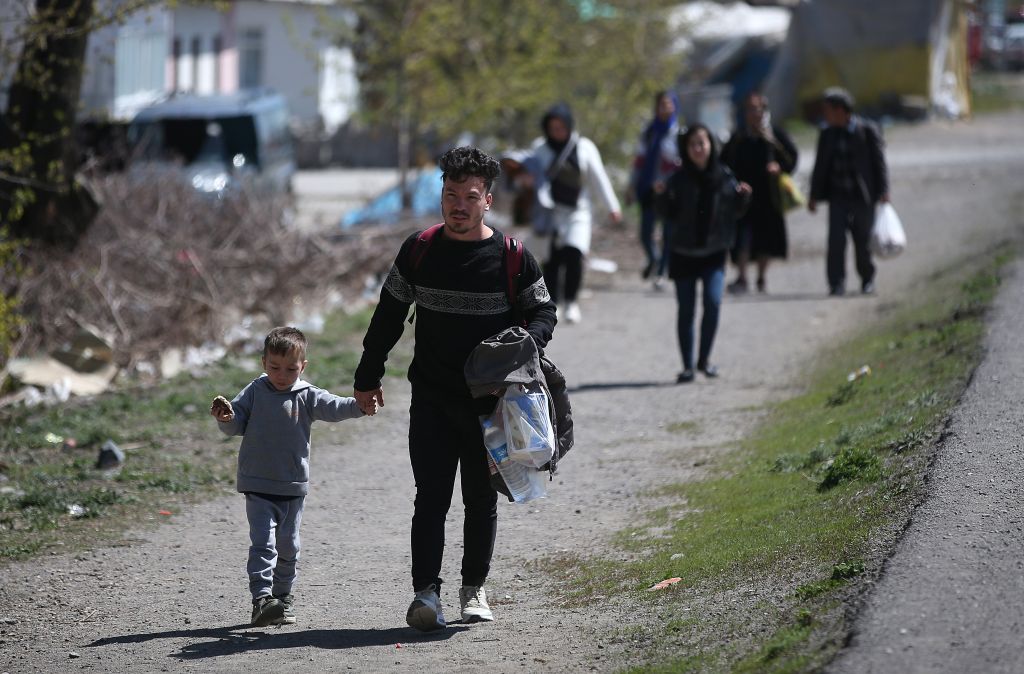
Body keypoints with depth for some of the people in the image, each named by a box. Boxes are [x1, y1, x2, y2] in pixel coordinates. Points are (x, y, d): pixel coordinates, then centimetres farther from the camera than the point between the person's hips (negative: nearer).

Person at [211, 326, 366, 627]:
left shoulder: (307, 396, 1)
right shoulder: (255, 392, 1)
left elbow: (336, 407, -11)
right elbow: (237, 425, 3)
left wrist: (361, 404, -30)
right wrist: (226, 418, -20)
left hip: (293, 488, 2)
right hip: (258, 487, -2)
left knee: (288, 547, 14)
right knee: (263, 543, -15)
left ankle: (283, 596, 30)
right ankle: (261, 599, -23)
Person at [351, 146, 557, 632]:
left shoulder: (511, 257, -3)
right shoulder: (419, 250, 2)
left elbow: (543, 311, 6)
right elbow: (388, 315, 12)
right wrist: (367, 378, 13)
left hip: (489, 403, 0)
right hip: (432, 400, 0)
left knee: (481, 500, 10)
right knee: (431, 497, -8)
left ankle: (474, 588, 23)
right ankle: (426, 592, -11)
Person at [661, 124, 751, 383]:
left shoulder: (724, 176, -1)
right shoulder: (680, 179, -5)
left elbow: (735, 211, 7)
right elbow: (670, 214, -5)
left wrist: (743, 196, -13)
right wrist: (664, 197, -23)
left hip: (714, 252, 0)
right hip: (684, 252, 0)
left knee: (713, 301, -14)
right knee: (686, 310, 5)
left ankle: (704, 357, 4)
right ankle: (687, 366, 15)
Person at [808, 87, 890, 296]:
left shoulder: (868, 131, -4)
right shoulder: (827, 134, 9)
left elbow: (879, 163, -2)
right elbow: (820, 167, 14)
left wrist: (883, 192, -9)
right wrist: (814, 195, 10)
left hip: (862, 196, -3)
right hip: (838, 197, 3)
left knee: (862, 240, 7)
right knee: (836, 240, -12)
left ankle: (867, 280, 28)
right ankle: (836, 283, -11)